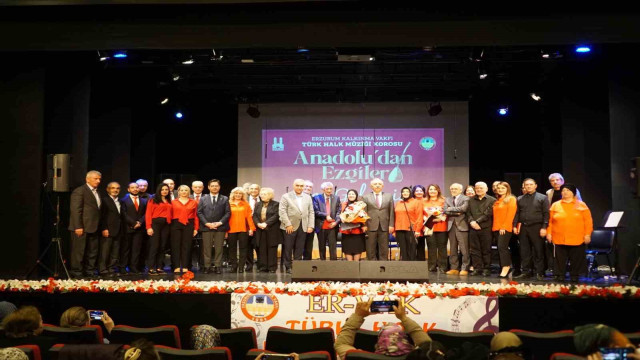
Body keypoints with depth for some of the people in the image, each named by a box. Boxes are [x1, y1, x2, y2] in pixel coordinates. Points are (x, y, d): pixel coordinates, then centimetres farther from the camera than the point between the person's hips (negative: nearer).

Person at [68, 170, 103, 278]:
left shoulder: (97, 193, 18)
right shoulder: (79, 191, -8)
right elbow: (75, 210, -14)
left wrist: (100, 227, 11)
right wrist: (78, 227, -19)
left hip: (94, 228, 8)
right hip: (82, 228, -8)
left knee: (92, 252, 12)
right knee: (78, 252, -2)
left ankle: (89, 272, 21)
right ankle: (76, 273, 5)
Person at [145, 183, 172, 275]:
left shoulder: (169, 202, 16)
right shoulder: (153, 200, 2)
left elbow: (171, 214, 14)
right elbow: (148, 214, -4)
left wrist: (172, 225, 1)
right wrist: (149, 227, -12)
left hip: (166, 225, 5)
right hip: (156, 223, -5)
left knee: (162, 247, 6)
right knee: (154, 246, -5)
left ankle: (159, 267, 12)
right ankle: (151, 268, -2)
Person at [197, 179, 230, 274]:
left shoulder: (225, 199, 10)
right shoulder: (203, 199, 11)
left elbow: (228, 213, 3)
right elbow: (199, 212, 4)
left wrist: (220, 222, -10)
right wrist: (207, 223, -9)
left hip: (220, 227, 0)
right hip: (206, 227, 0)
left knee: (219, 248, 1)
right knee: (206, 248, 1)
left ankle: (218, 266, 5)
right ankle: (206, 266, 5)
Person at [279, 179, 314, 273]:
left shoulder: (308, 197, 13)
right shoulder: (286, 197, 0)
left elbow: (311, 212, 10)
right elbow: (282, 211, -6)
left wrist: (310, 226, 0)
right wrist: (288, 224, -13)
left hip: (303, 227, 3)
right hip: (290, 226, -3)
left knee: (299, 249, 5)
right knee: (288, 248, 2)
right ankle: (288, 267, 10)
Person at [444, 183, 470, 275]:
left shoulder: (465, 199, 2)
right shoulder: (447, 200, 17)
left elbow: (463, 208, -16)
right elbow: (445, 211, 2)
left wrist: (451, 209, -5)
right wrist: (456, 213, -11)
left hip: (462, 226, -5)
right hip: (451, 226, 5)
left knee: (464, 249, -6)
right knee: (453, 249, 7)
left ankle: (464, 269, -2)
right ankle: (454, 268, 12)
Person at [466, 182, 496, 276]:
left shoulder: (491, 200, 2)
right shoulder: (471, 200, 17)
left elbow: (488, 214, -8)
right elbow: (468, 213, 9)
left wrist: (477, 222, -11)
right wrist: (471, 222, -9)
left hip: (486, 228, -4)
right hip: (473, 229, 4)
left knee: (486, 250, 0)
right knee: (474, 249, 3)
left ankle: (486, 269, 6)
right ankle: (477, 268, 9)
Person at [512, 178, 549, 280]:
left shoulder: (542, 198, 3)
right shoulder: (520, 199, 15)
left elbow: (546, 214, -3)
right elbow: (517, 213, 15)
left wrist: (544, 227, -11)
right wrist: (515, 225, 4)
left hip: (536, 227, -4)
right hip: (523, 227, 4)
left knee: (539, 251, -2)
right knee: (524, 251, 6)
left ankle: (539, 273, 3)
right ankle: (526, 272, 13)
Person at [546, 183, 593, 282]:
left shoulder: (581, 205, 6)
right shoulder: (555, 205, 10)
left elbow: (588, 221, 2)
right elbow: (550, 221, 8)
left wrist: (587, 234, -5)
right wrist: (549, 233, 1)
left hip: (577, 239, -1)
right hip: (560, 239, 1)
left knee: (576, 259, 3)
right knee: (560, 258, 2)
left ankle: (575, 276, 13)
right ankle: (560, 276, 9)